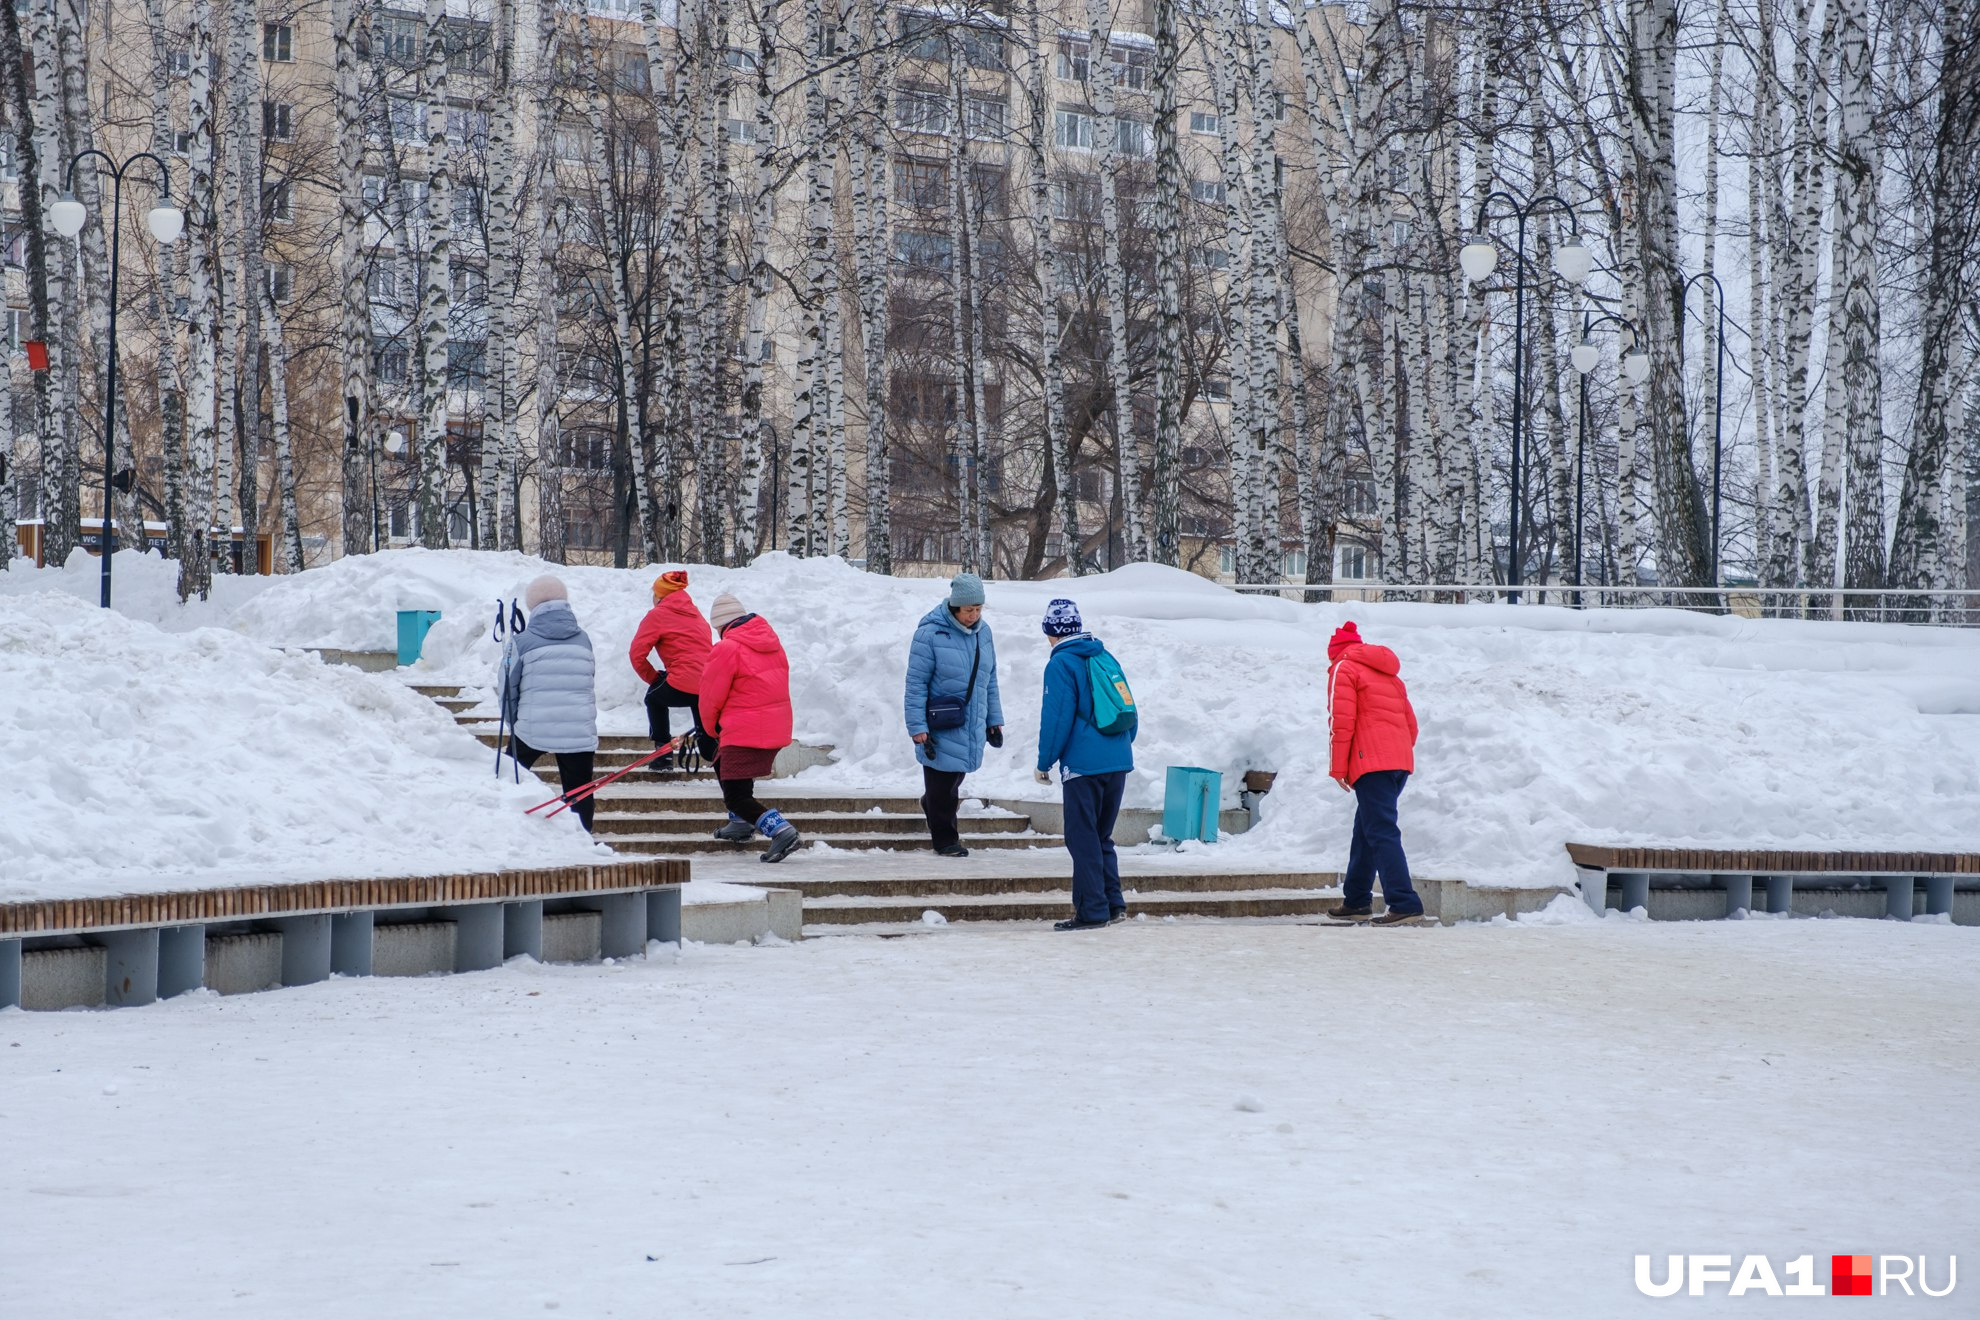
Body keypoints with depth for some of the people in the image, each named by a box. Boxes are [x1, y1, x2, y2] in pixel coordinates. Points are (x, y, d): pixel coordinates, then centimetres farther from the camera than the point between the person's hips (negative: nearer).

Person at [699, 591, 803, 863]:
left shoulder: (727, 649, -14)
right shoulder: (771, 642, 12)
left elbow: (711, 698, -7)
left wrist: (712, 728, 14)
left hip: (745, 733, -9)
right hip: (777, 728, 9)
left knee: (736, 797, -5)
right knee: (722, 762, 32)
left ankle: (780, 829, -25)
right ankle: (741, 823, 36)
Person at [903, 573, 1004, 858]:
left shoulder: (983, 632, 5)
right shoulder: (930, 633, -14)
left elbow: (990, 681, 16)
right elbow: (916, 683, -11)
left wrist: (994, 720, 16)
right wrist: (918, 728, -14)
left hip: (972, 726, 6)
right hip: (941, 726, -6)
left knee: (955, 777, 15)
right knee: (942, 781, 1)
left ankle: (931, 805, 43)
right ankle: (945, 837, 16)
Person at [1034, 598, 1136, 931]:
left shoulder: (1061, 664, -8)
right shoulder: (1105, 657, 13)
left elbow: (1056, 718, -11)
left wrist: (1045, 763, -3)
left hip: (1083, 765, -7)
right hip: (1118, 762, 7)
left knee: (1083, 840, -1)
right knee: (1102, 837, 17)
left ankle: (1092, 910, -2)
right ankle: (1113, 904, 14)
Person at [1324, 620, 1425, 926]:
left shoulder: (1343, 669, 3)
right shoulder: (1390, 675, 27)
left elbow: (1342, 721, -7)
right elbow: (1411, 724, 24)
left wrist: (1338, 767, -5)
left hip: (1371, 762, -8)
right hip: (1402, 760, 8)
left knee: (1381, 833, -14)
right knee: (1365, 830, 19)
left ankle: (1405, 905, -25)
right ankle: (1356, 902, 26)